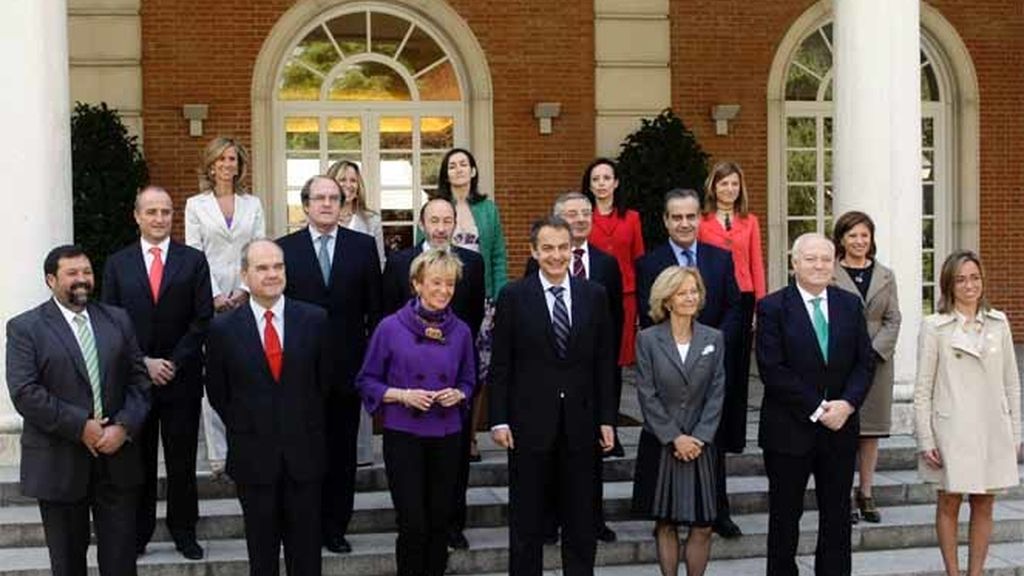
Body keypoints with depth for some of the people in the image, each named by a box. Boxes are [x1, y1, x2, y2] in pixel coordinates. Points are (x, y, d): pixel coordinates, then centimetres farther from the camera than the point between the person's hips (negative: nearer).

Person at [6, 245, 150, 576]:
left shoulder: (117, 320, 9)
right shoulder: (24, 328, -3)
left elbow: (138, 379, 5)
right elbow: (24, 393, -13)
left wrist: (123, 427, -11)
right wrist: (80, 427, -17)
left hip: (117, 456, 3)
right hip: (59, 462, -3)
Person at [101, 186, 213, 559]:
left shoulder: (194, 260, 3)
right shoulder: (117, 264, 5)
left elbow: (203, 318, -2)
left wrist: (173, 363, -10)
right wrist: (142, 363, -8)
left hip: (182, 378, 0)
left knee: (182, 460, 6)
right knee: (138, 459, 7)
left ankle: (184, 531, 18)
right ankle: (137, 532, 17)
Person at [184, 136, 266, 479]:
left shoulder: (253, 205, 13)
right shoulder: (196, 205, 8)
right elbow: (194, 255, 1)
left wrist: (243, 291, -7)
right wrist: (214, 296, -9)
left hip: (246, 298, 1)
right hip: (210, 298, -1)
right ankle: (218, 455, 1)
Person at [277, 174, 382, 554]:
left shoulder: (363, 246, 3)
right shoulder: (285, 249, 1)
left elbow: (375, 307, 4)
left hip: (348, 365, 1)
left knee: (342, 452, 8)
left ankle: (336, 526, 19)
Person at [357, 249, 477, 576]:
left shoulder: (460, 331, 3)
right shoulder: (391, 328, -6)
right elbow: (366, 381, 0)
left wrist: (458, 395, -8)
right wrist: (402, 395, -15)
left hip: (446, 436, 3)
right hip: (403, 435, -3)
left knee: (440, 521, 10)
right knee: (413, 524, -4)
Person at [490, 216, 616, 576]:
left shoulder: (594, 295, 4)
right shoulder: (514, 296, -3)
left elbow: (604, 363, 6)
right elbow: (500, 365, -3)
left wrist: (606, 418, 3)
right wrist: (499, 420, -7)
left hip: (580, 422, 2)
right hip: (530, 422, -2)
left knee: (581, 517, 11)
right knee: (527, 519, 8)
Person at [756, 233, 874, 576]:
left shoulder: (850, 305, 7)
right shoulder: (773, 307, -6)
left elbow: (864, 363, 4)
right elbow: (772, 369, -13)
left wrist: (847, 403, -13)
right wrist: (817, 409, -16)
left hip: (840, 428, 4)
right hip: (790, 429, -3)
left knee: (837, 516, 11)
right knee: (785, 516, 8)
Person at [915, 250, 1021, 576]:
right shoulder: (934, 327, -3)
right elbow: (923, 388, -2)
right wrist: (926, 440, -6)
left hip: (992, 430, 3)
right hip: (952, 431, -3)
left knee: (984, 506, 8)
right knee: (949, 504, 6)